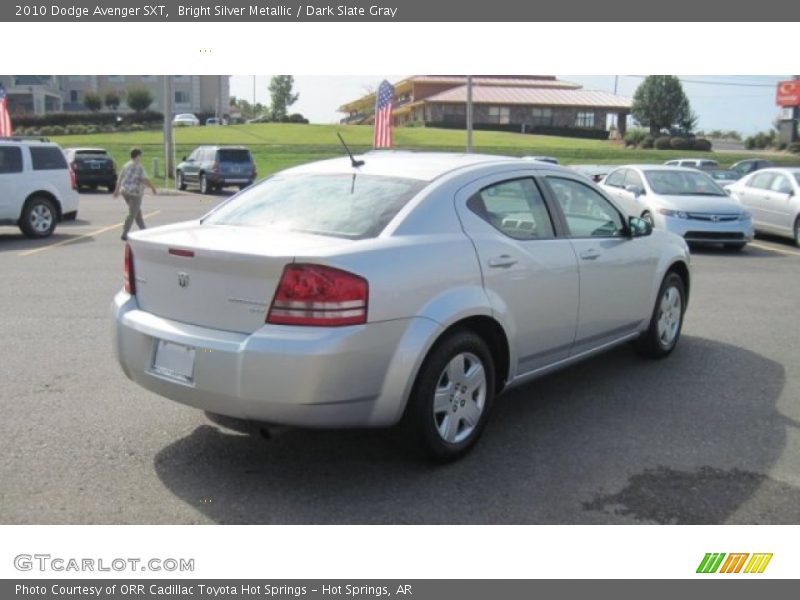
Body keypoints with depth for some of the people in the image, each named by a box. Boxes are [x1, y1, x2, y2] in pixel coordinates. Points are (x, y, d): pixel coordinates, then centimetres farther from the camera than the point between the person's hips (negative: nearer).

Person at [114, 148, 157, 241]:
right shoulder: (138, 167, -14)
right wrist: (153, 187, -4)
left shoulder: (126, 165, 10)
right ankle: (124, 235, -10)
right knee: (132, 214, -5)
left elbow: (120, 178, 15)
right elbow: (144, 180, -17)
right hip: (135, 193, -8)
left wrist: (117, 189, 22)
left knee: (137, 212, 19)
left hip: (125, 191, 8)